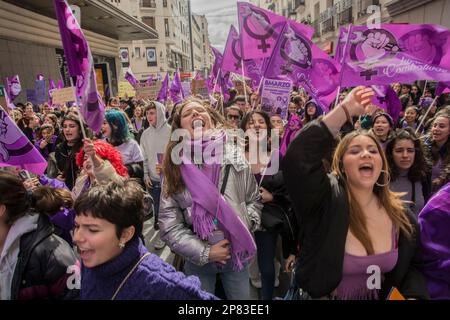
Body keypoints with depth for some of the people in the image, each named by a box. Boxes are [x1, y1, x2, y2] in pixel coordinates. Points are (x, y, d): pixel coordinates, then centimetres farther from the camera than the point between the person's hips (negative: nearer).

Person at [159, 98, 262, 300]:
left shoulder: (234, 156, -5)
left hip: (237, 255, 2)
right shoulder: (175, 166, -9)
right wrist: (204, 252, -14)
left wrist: (245, 226, -10)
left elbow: (253, 200, 6)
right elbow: (168, 224, -9)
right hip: (198, 260, -1)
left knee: (242, 297, 20)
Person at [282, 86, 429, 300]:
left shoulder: (402, 217, -9)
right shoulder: (326, 199, -24)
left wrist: (413, 296, -15)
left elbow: (412, 267, 6)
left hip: (379, 297, 4)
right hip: (321, 296, -3)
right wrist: (345, 110, -36)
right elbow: (296, 158, -42)